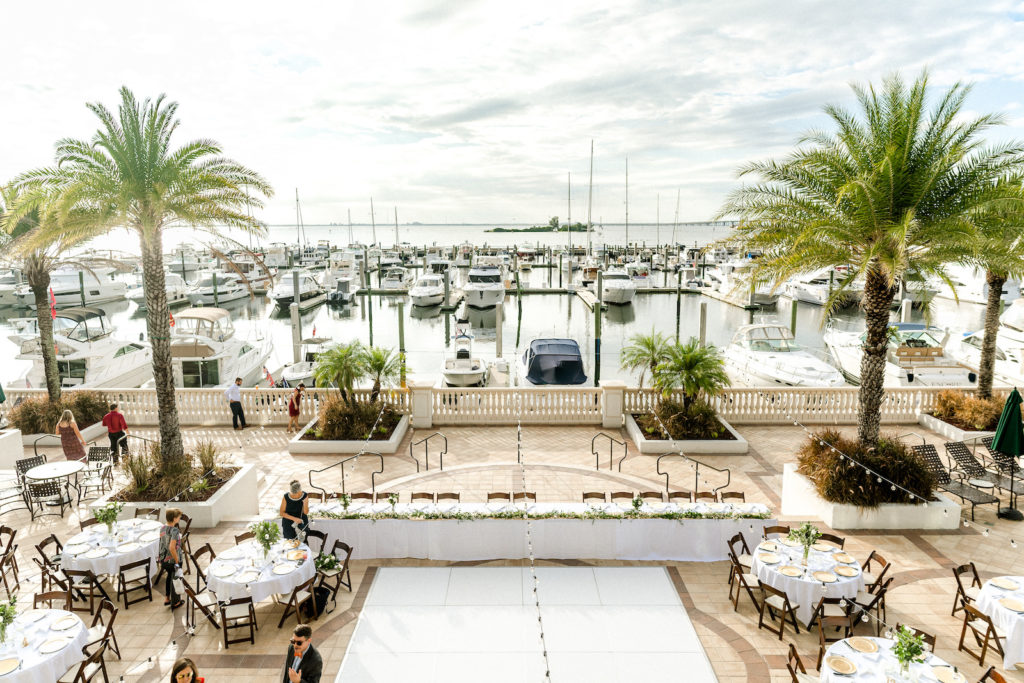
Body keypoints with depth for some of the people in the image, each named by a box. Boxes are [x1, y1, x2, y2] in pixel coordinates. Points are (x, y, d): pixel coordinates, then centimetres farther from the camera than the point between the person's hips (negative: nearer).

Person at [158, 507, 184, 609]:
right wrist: (177, 561, -20)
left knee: (170, 577, 26)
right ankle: (175, 603, 25)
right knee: (175, 580, 10)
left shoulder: (162, 528, -1)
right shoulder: (175, 531, -25)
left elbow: (163, 543, 9)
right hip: (172, 560, -7)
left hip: (163, 559, 7)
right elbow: (172, 548, -30)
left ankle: (167, 599, 38)